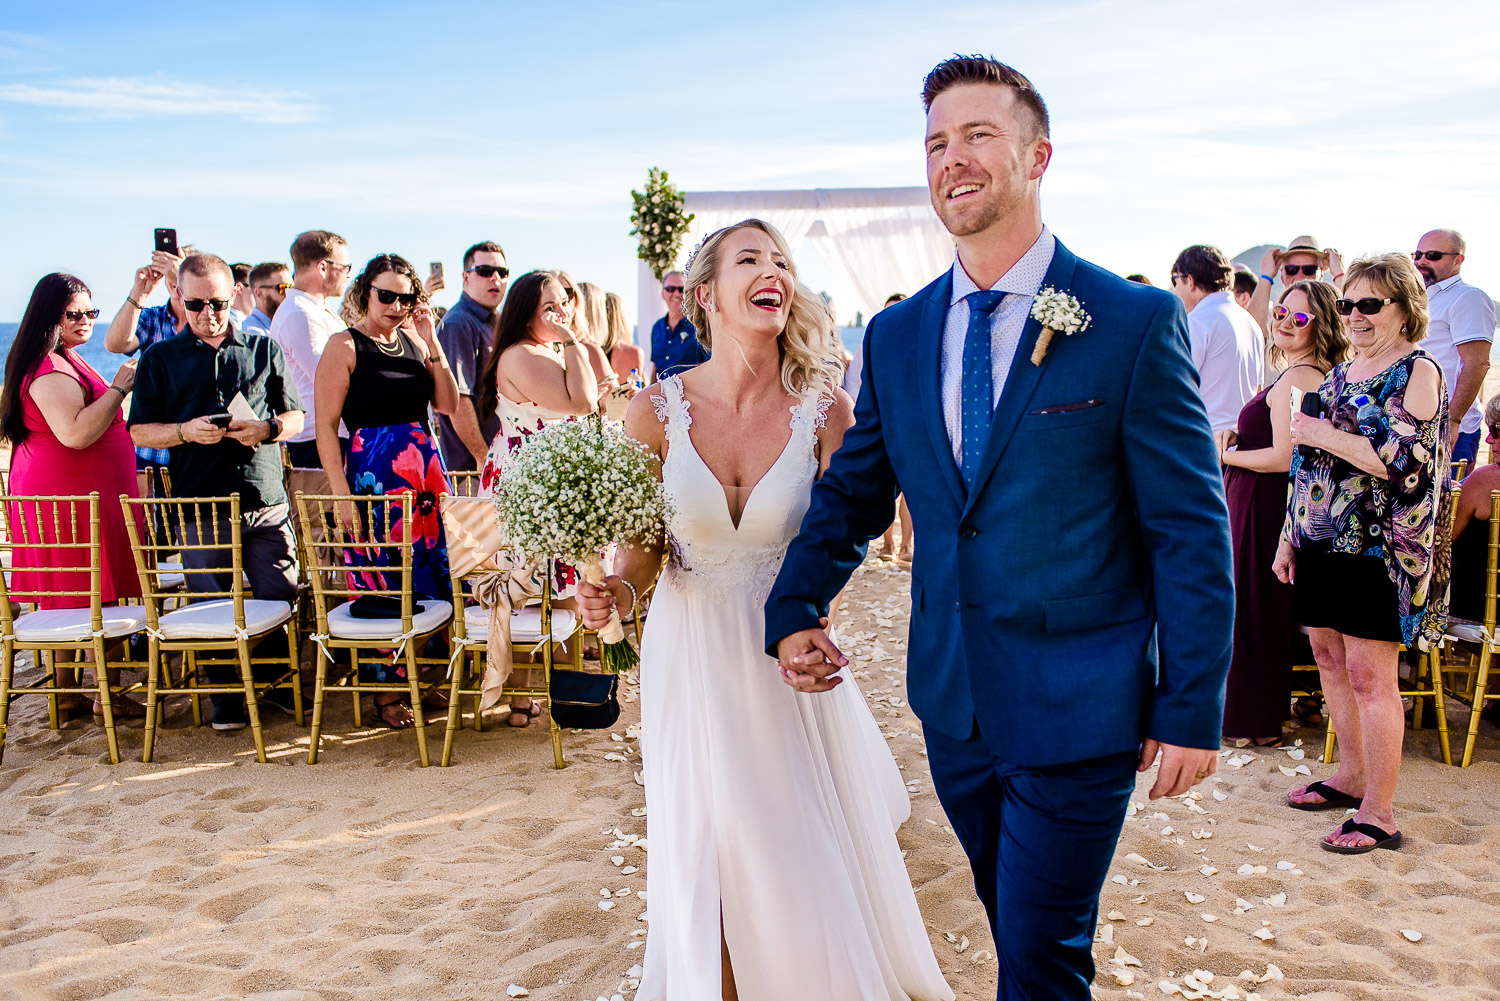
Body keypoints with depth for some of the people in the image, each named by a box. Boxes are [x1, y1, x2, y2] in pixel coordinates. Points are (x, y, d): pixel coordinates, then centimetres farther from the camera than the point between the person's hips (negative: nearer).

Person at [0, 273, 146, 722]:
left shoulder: (66, 361, 16)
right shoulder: (51, 371, -18)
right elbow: (76, 434, -28)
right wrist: (118, 388, -22)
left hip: (71, 494, 11)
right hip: (76, 497, -11)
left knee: (68, 597, 14)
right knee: (99, 598, -4)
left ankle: (68, 694, 22)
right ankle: (108, 698, 3)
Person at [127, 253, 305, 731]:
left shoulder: (264, 349, 12)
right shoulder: (161, 359, 9)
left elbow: (295, 417, 12)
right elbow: (140, 430, 7)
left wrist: (266, 429, -10)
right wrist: (186, 431, -12)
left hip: (266, 500, 1)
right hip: (200, 504, -1)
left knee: (281, 598, 2)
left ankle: (280, 684, 21)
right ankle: (227, 698, 18)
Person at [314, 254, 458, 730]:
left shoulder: (414, 342, 12)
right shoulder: (344, 347, -4)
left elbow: (448, 404, 4)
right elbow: (326, 427, -8)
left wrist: (431, 341, -2)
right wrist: (342, 495, -15)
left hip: (426, 467, 6)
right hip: (374, 472, -6)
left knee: (433, 567, 9)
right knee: (384, 579, 0)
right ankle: (388, 690, 13)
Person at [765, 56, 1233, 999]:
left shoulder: (1136, 321, -10)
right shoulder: (896, 336, 5)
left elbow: (1192, 528, -9)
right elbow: (854, 492, 13)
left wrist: (1194, 708, -9)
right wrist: (794, 610, 1)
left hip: (1081, 707, -4)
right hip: (953, 702, 5)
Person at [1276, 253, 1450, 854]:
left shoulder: (1417, 371, -7)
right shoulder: (1339, 373, 16)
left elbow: (1403, 461, -19)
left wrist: (1326, 436, -13)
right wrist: (1289, 537, 17)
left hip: (1377, 545, -8)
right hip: (1321, 539, 8)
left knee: (1370, 676, -5)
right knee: (1329, 658, 14)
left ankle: (1379, 815, 5)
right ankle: (1351, 775, 30)